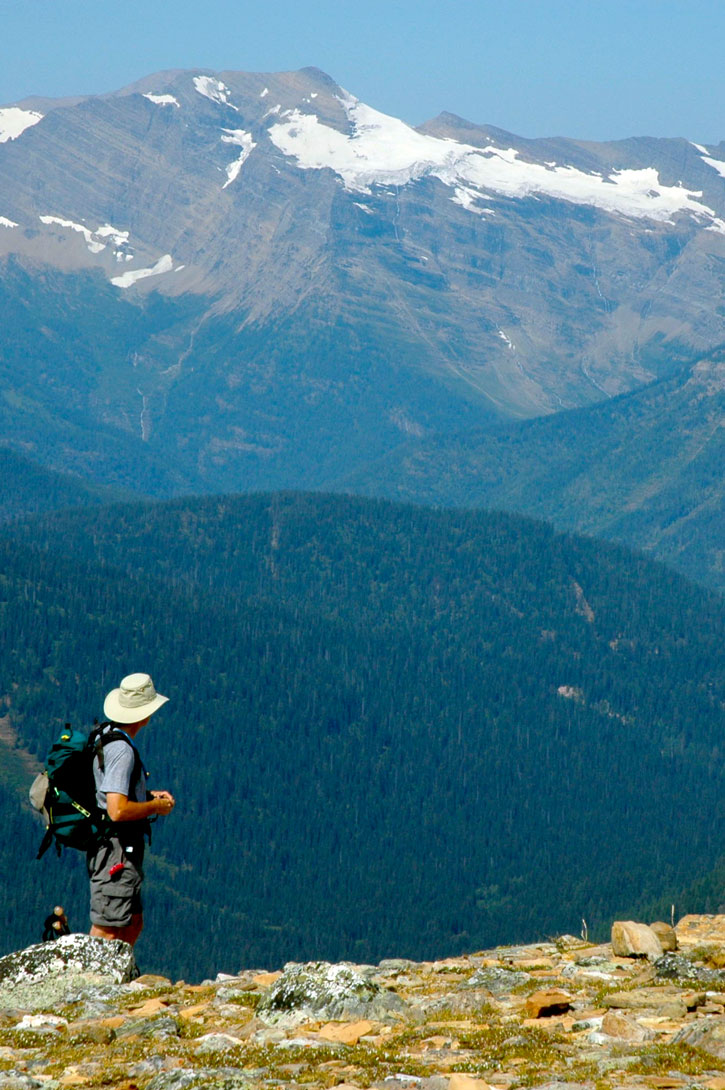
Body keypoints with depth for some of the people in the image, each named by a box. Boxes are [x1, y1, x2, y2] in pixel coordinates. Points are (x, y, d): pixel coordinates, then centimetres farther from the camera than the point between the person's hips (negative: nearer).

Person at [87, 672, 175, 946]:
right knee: (106, 932, -7)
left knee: (133, 924, 16)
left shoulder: (107, 737, 12)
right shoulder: (121, 749, -20)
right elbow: (117, 810, -27)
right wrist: (156, 807, -11)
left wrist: (148, 795, 16)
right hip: (117, 850, -10)